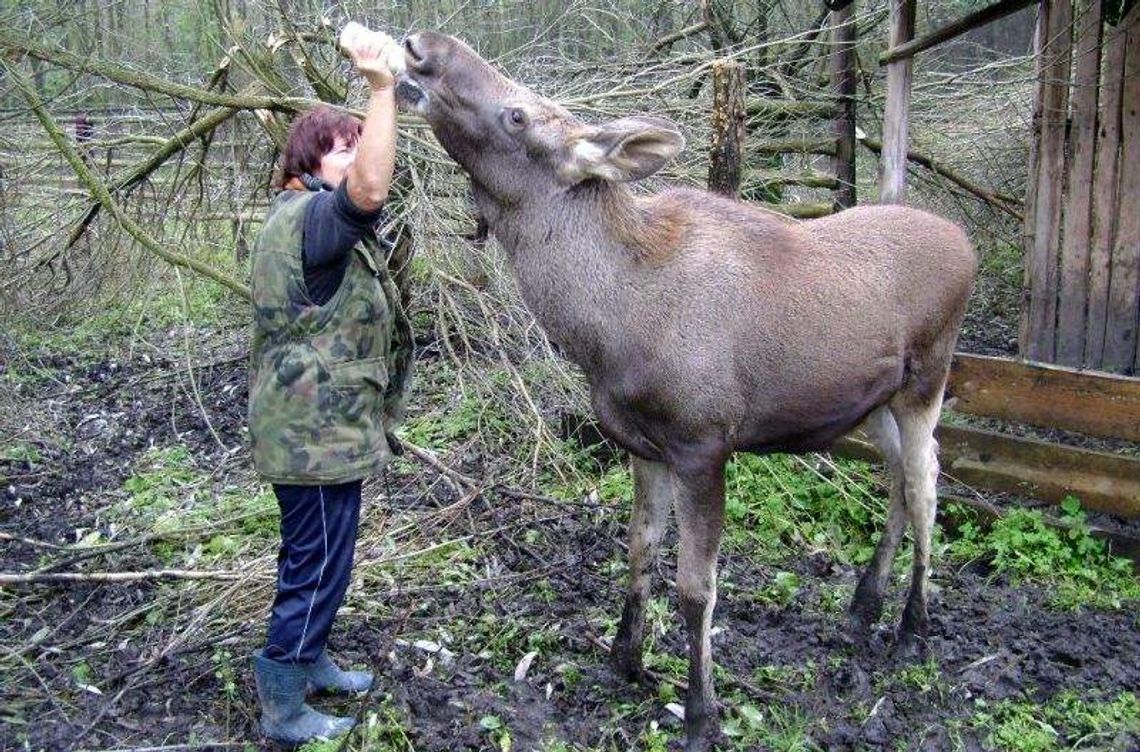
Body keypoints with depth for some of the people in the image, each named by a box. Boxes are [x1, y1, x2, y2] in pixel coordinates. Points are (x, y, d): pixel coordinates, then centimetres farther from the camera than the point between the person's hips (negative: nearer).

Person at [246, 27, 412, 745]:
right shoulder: (308, 219, -20)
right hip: (314, 433, -11)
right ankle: (283, 710, 13)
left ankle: (310, 662, 40)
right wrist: (383, 87, -42)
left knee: (317, 556, 23)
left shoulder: (302, 218, 16)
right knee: (318, 564, 0)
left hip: (314, 425, 11)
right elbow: (369, 192, -40)